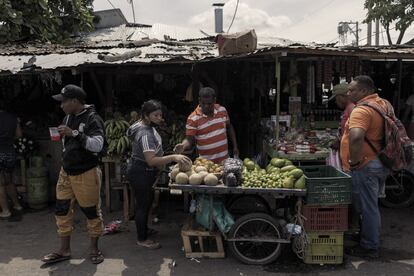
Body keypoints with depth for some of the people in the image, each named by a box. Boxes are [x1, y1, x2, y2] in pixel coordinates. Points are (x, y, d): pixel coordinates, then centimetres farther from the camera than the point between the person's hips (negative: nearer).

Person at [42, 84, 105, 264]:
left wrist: (74, 133, -32)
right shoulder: (68, 117, 8)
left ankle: (94, 248, 22)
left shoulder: (92, 119, -15)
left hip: (86, 173, -7)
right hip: (66, 172, 8)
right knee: (62, 210, 10)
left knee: (92, 211, 5)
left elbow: (97, 145, -28)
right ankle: (64, 250, 23)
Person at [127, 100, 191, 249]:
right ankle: (142, 239, 19)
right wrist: (173, 157, -47)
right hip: (141, 173, -11)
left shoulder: (145, 125, 2)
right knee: (143, 205, 3)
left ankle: (143, 229, 43)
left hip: (144, 171, 11)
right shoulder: (146, 135, -31)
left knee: (146, 202, 24)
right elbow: (151, 160, -40)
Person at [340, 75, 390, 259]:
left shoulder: (362, 110, -21)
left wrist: (354, 161, -26)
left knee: (366, 207, 2)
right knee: (371, 206, 22)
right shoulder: (383, 104, 11)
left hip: (364, 166, -10)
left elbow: (356, 137, -39)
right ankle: (369, 238, 36)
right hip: (380, 164, 10)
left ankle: (370, 248, 13)